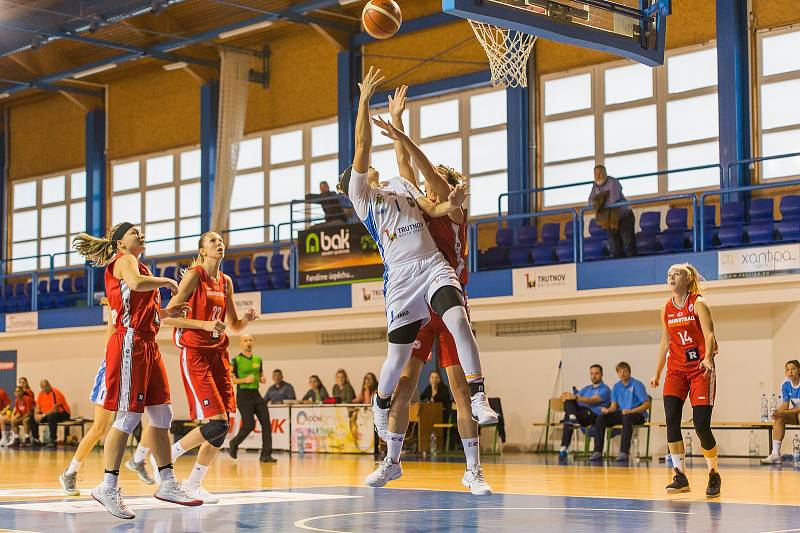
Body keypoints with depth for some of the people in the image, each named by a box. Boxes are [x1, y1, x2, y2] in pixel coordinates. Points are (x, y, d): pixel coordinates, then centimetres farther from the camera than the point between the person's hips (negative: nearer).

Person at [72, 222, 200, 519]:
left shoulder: (138, 265, 25)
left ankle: (168, 484, 12)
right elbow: (136, 283, -26)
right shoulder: (124, 260, -2)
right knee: (129, 416, -12)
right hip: (130, 342, -10)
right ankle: (108, 487, -8)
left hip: (148, 344, 10)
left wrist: (166, 313, 15)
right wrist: (166, 281, -11)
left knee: (162, 414, 8)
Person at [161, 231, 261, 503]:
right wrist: (206, 325, -20)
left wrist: (248, 318, -1)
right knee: (217, 423, -16)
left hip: (219, 355, 7)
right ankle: (167, 456, 3)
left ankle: (194, 484, 13)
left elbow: (234, 326, 21)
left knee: (223, 427, 1)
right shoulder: (194, 276, -7)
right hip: (195, 355, -7)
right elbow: (168, 317, -12)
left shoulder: (225, 282, 13)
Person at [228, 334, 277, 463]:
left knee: (266, 423, -6)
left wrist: (262, 379, 0)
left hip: (256, 394, 6)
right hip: (243, 395, -6)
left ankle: (266, 455, -3)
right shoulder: (236, 361, -6)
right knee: (249, 425, -9)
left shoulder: (258, 359, 12)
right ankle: (233, 444, 19)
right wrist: (245, 380, -20)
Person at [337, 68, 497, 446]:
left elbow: (431, 209, 17)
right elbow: (362, 148, -4)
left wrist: (451, 204, -6)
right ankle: (381, 405, 29)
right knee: (398, 354, -1)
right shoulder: (361, 195, 7)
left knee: (458, 320, -23)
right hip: (401, 274, -3)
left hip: (433, 265, 3)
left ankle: (479, 399, -23)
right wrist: (364, 100, -11)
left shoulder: (401, 185, 24)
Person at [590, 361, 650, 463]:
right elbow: (614, 406, 10)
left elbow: (647, 404, -12)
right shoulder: (617, 386, 11)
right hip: (621, 413, 6)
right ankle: (598, 452, -19)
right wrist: (607, 410, -15)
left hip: (637, 414, -6)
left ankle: (624, 452, -43)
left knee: (626, 417, -40)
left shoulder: (637, 384, -7)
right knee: (601, 418, -16)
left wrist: (631, 411, -25)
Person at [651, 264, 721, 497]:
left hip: (700, 369, -5)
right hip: (676, 369, 5)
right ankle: (680, 476, -7)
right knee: (671, 420, -12)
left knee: (701, 424, -9)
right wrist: (657, 373, 21)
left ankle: (714, 474, 11)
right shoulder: (667, 309, 11)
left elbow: (709, 334, -15)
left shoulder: (698, 303, -5)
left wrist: (707, 358, -33)